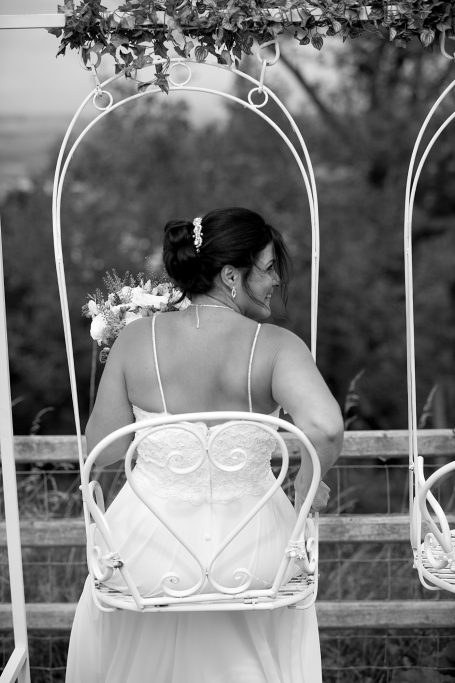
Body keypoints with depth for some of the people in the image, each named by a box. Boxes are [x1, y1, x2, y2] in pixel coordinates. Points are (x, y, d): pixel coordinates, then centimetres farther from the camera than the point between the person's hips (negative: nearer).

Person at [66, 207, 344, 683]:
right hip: (250, 550, -1)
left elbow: (102, 451, -7)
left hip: (151, 543, 1)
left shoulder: (136, 340, -11)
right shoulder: (274, 346, -16)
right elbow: (325, 427, -32)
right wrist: (307, 485, -12)